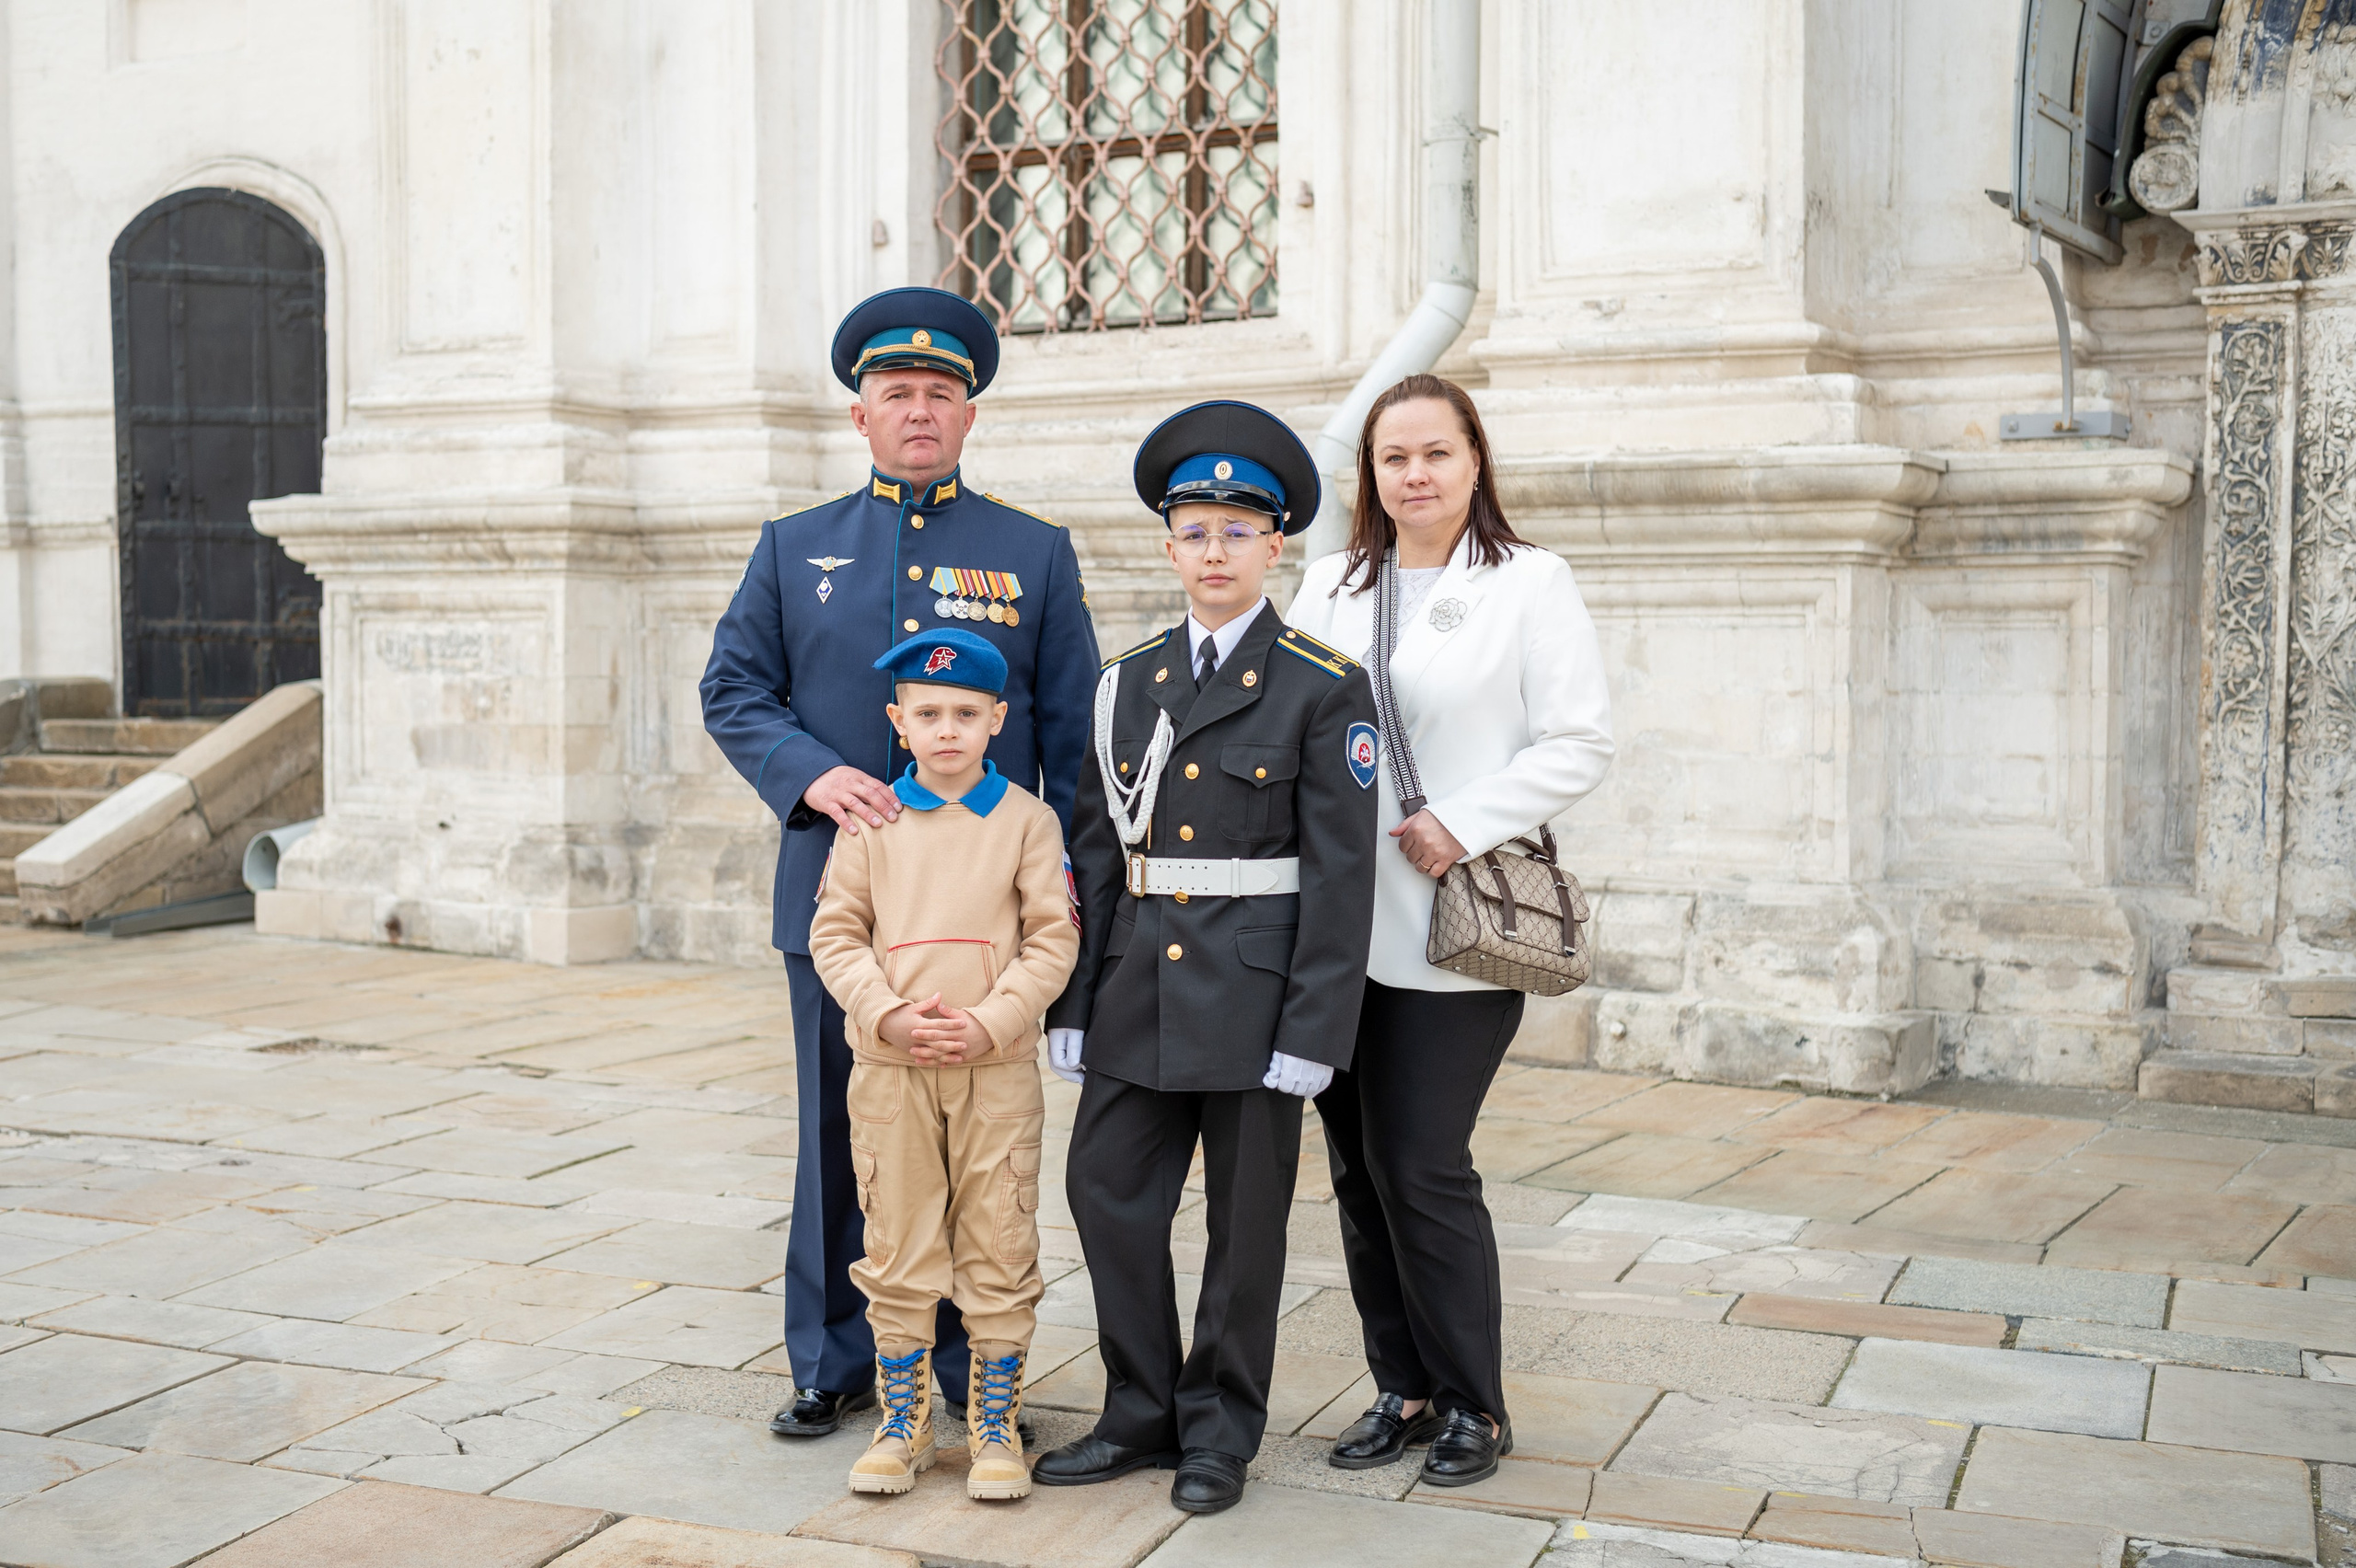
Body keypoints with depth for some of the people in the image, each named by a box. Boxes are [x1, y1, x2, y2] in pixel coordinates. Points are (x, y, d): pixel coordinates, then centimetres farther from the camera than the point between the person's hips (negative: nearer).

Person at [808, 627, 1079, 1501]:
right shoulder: (872, 821, 4)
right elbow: (834, 933, 3)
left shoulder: (1027, 820, 0)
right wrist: (888, 1014, -12)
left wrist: (990, 1022, -14)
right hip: (890, 1069, 1)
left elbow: (1054, 939, -2)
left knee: (999, 1249, 3)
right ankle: (902, 1425, 22)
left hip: (998, 1070, -1)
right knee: (898, 1250, 8)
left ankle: (994, 1430, 17)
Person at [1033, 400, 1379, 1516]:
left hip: (1254, 992, -4)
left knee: (1246, 1216, 6)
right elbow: (1095, 855, 9)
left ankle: (1220, 1432, 22)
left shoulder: (1323, 690, -5)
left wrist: (1310, 1034, -13)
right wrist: (1071, 1005, 5)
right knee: (1108, 1194, 7)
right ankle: (1143, 1415, 24)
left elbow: (1341, 873, -8)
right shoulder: (1127, 684, 9)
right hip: (1139, 991, 5)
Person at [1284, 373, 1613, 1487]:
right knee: (1359, 1165, 8)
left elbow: (1580, 744, -6)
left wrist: (1463, 825, -14)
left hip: (1454, 935, -5)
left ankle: (1474, 1403, 13)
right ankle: (1405, 1388, 23)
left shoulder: (1530, 582, 0)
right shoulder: (1330, 583, 15)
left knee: (1422, 1167, -5)